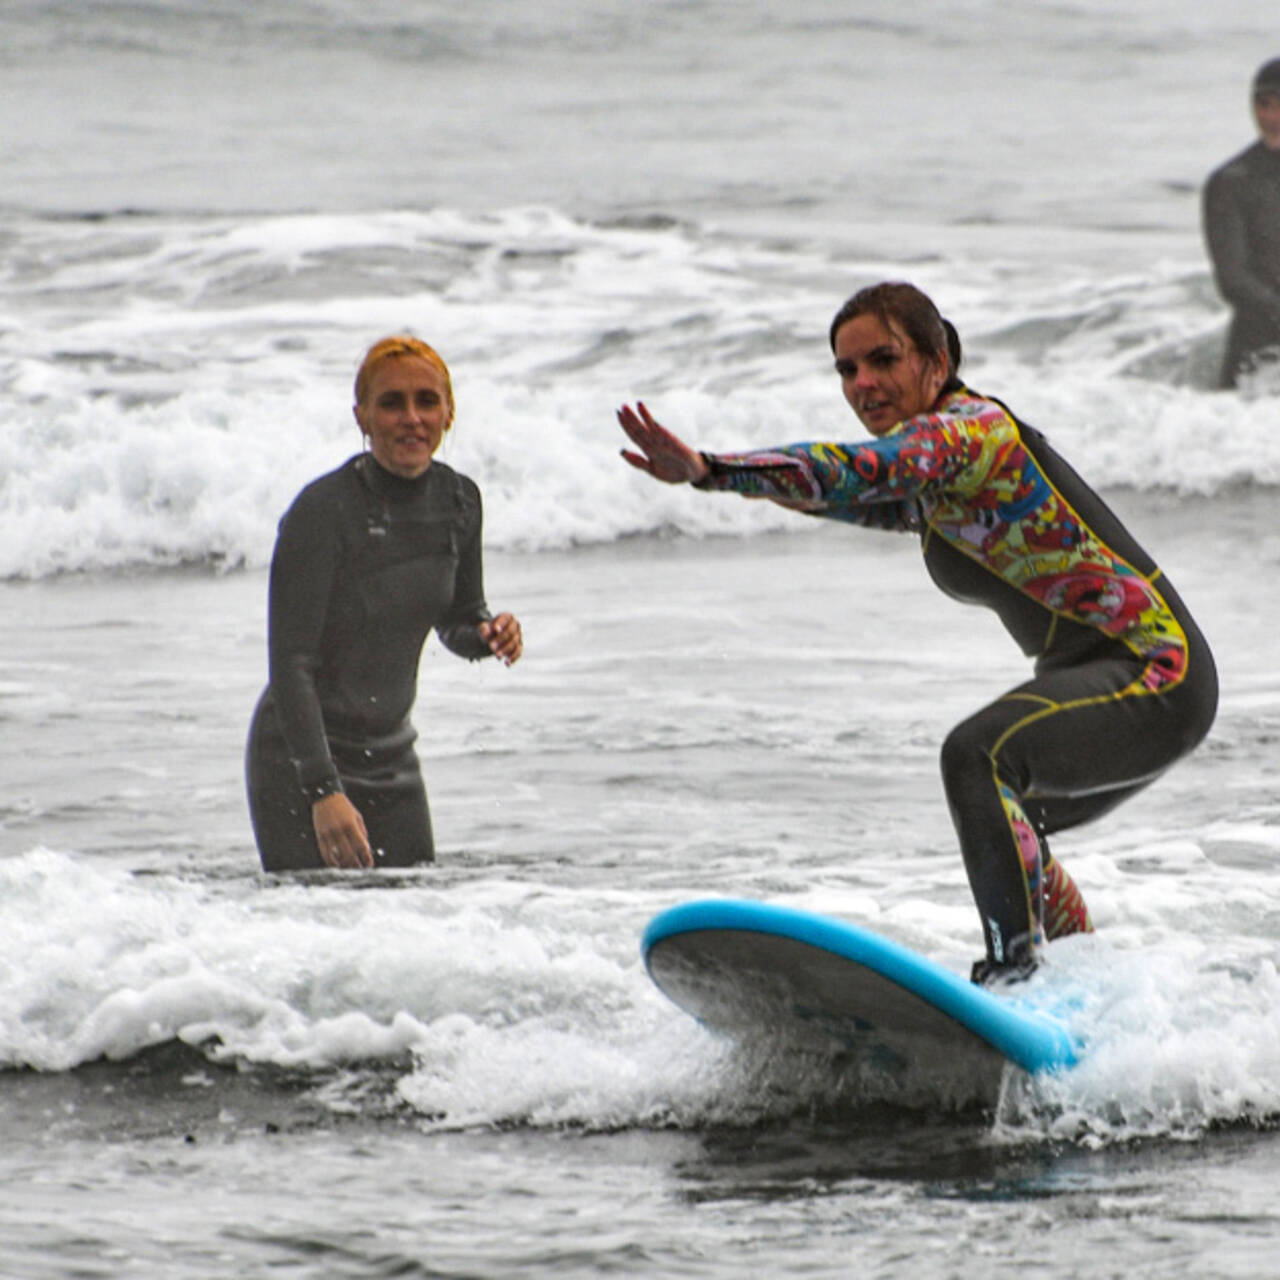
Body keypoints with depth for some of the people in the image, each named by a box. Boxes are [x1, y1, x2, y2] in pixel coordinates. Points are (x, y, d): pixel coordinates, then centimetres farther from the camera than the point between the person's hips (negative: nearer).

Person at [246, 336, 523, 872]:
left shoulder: (458, 500, 1)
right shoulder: (322, 511, -19)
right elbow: (290, 664, -20)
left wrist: (488, 633, -8)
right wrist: (323, 791, -28)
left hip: (391, 760, 6)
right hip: (300, 762, -6)